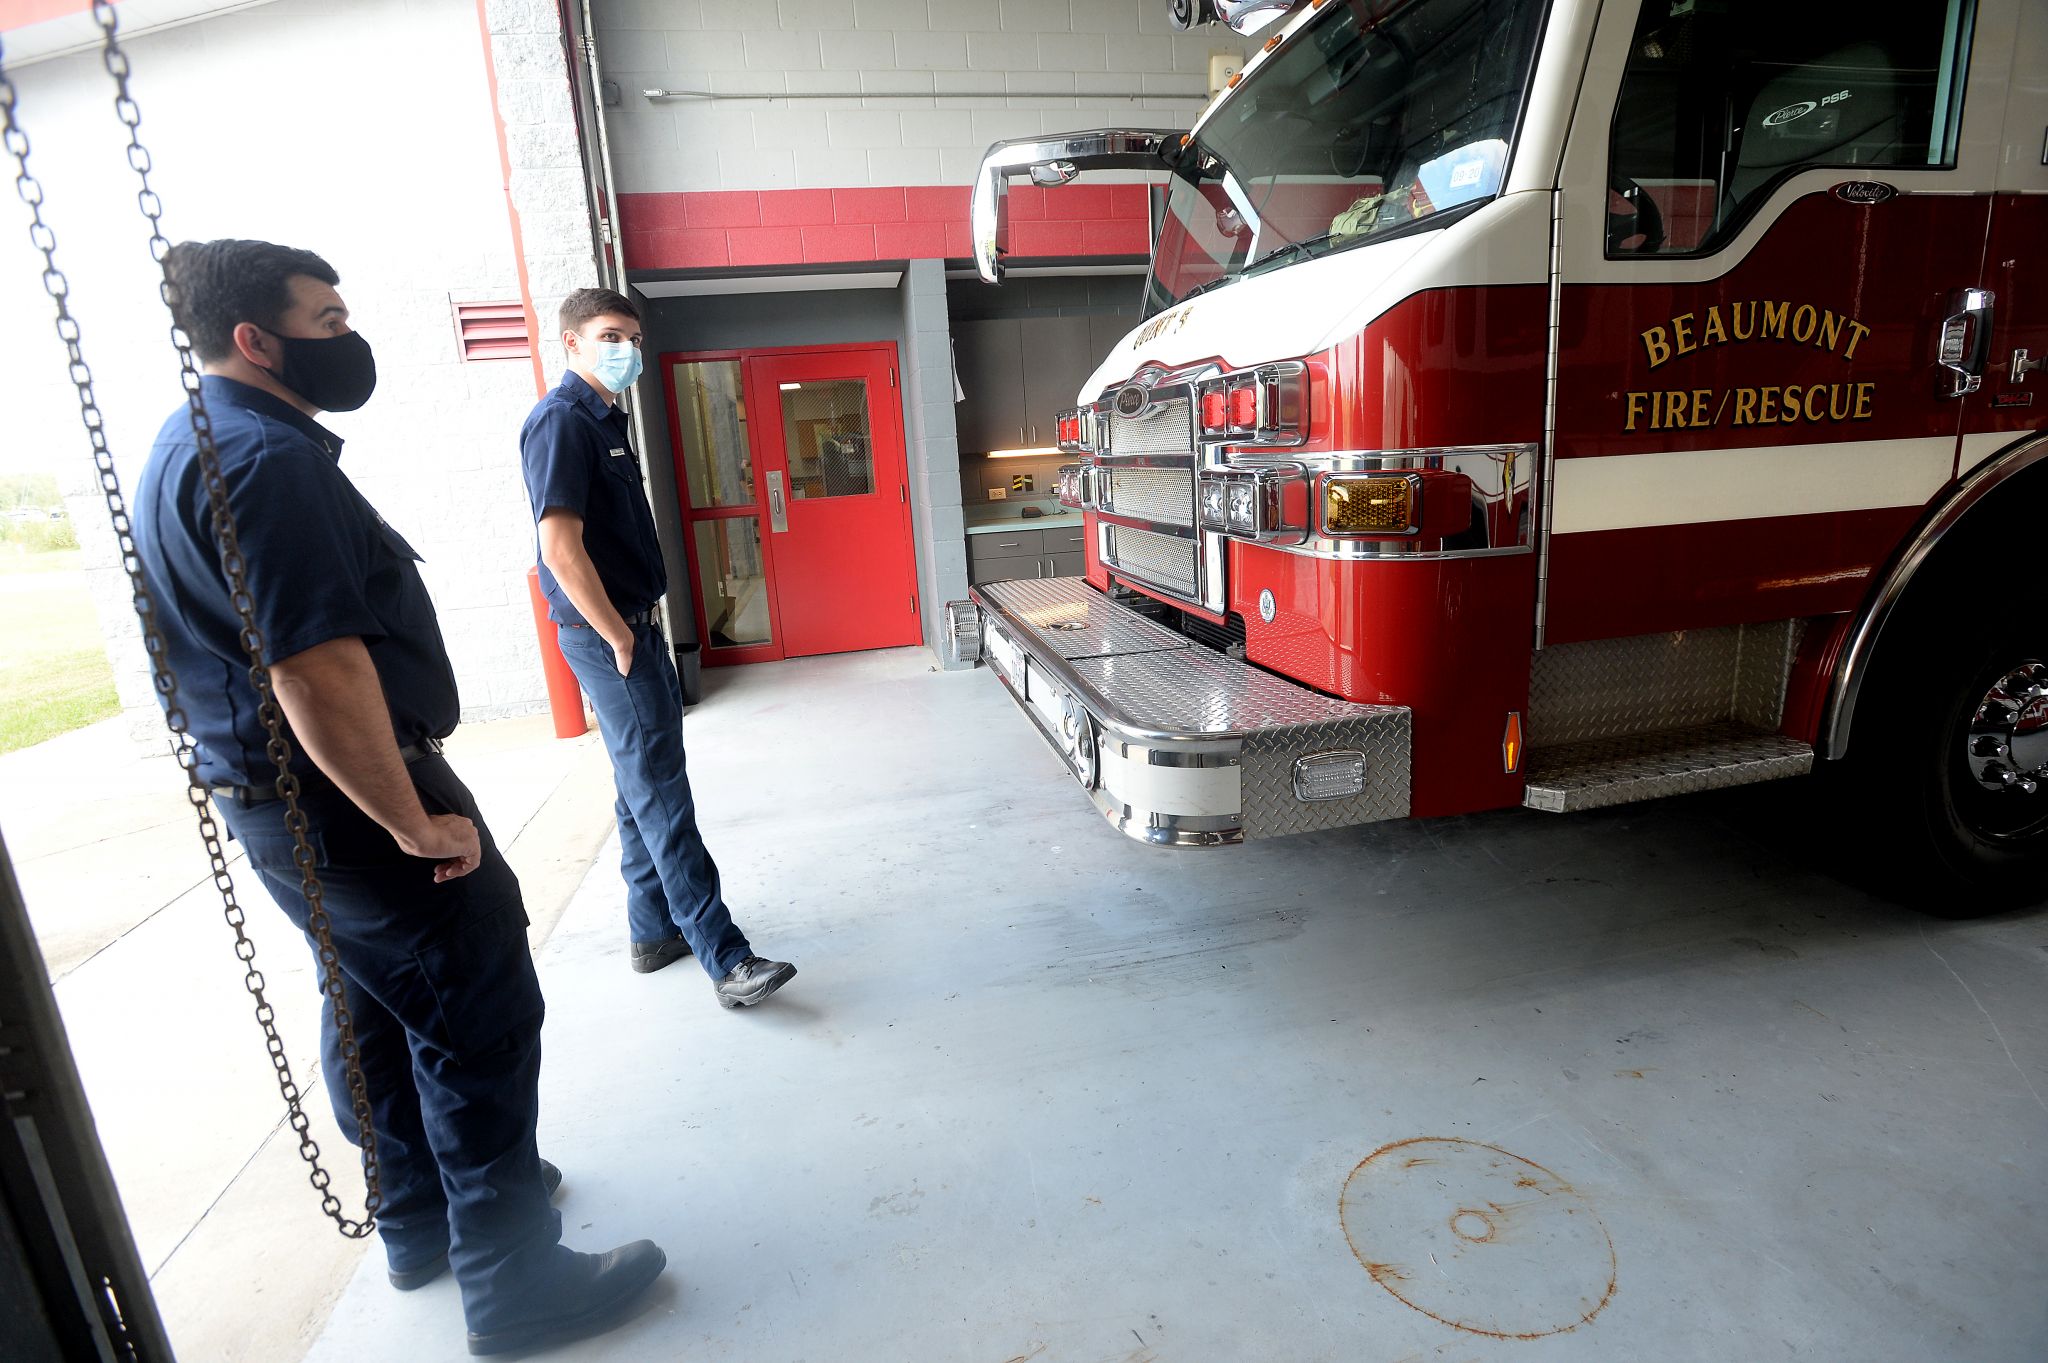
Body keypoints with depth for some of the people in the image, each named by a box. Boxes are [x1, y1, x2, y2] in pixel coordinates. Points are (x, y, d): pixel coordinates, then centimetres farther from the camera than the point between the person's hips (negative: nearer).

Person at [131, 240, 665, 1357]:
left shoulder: (191, 445, 14)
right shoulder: (268, 457, -21)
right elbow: (320, 672, -28)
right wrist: (415, 823, -20)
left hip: (270, 798, 11)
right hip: (349, 800, -11)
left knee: (379, 1010, 21)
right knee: (480, 1024, 0)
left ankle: (423, 1219, 40)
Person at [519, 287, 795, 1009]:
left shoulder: (605, 418, 17)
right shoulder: (560, 420, -13)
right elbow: (561, 548, -21)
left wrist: (640, 628, 17)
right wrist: (619, 640, -17)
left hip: (634, 626, 10)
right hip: (607, 635, -10)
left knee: (646, 783, 14)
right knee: (660, 795, -9)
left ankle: (655, 930, 27)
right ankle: (726, 960, -4)